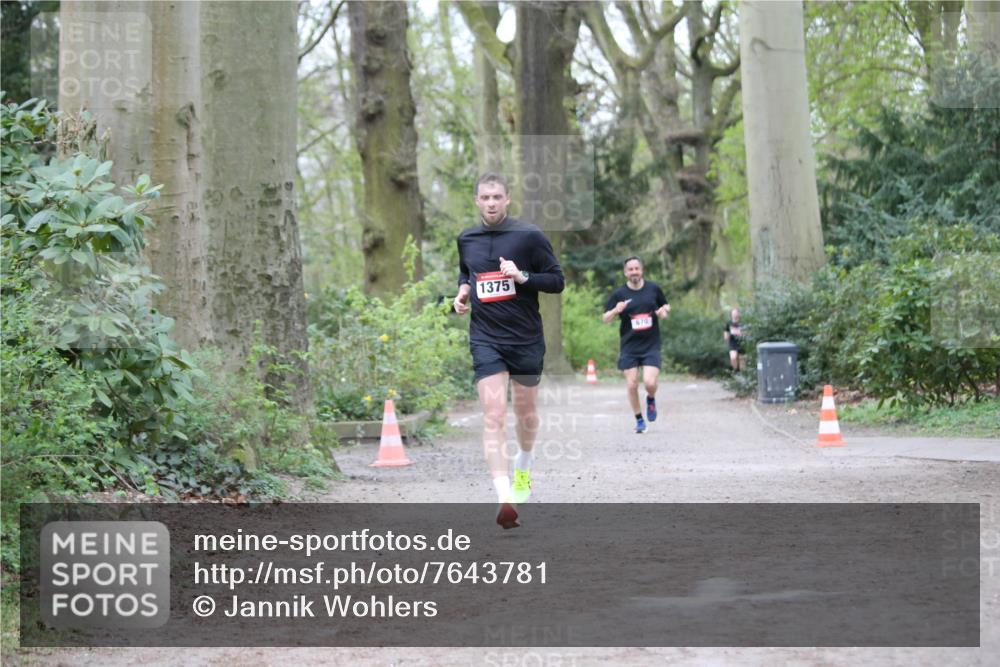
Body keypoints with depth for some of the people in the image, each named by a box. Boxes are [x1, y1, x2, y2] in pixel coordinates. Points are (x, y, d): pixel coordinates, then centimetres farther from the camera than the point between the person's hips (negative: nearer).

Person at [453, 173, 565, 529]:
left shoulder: (529, 235, -7)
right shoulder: (466, 239, 6)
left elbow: (557, 281, -5)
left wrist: (522, 276, -20)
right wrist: (463, 290, 5)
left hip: (526, 339, -1)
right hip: (485, 339, 1)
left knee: (525, 413, 14)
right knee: (493, 416, -14)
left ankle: (523, 468, 45)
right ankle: (506, 499, -21)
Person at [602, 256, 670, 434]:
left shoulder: (653, 288, 3)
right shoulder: (619, 293, -1)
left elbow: (666, 306, 19)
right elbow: (605, 319, 1)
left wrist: (664, 310, -5)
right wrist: (616, 310, -19)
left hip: (651, 345, 0)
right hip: (629, 347, 0)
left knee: (650, 382, -14)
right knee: (632, 385, -2)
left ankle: (651, 399, 21)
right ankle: (639, 420, 16)